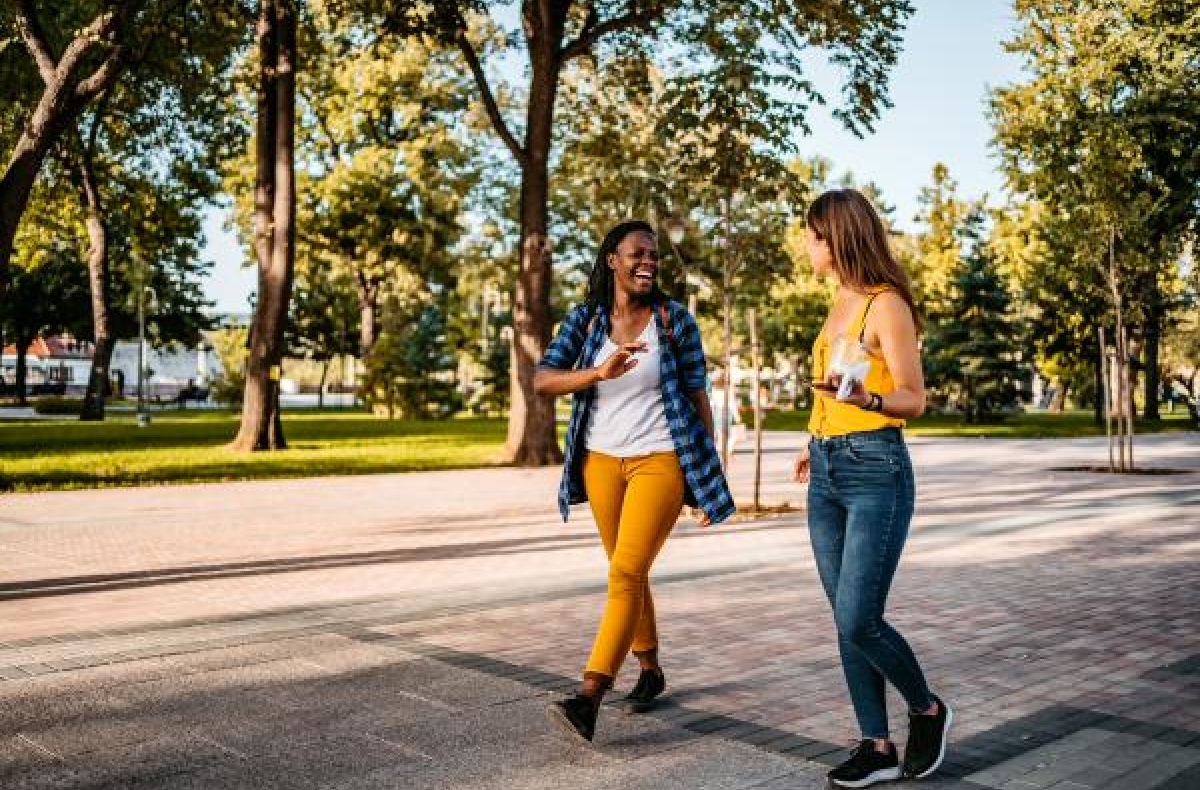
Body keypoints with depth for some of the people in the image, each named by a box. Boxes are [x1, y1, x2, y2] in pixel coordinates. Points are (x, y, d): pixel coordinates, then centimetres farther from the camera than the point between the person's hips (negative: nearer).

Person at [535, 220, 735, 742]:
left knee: (626, 573, -15)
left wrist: (711, 471, -2)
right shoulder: (584, 320, 2)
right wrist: (600, 372, -29)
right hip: (601, 461, 4)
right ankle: (650, 671, 34)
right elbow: (543, 381, -11)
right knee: (629, 574, 15)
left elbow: (696, 394, 0)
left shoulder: (675, 318, -3)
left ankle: (588, 701, -20)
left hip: (661, 460, -4)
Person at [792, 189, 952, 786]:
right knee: (847, 620, 6)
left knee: (858, 620, -10)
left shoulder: (885, 304, -10)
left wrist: (866, 398, -31)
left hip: (875, 471, -8)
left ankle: (928, 710, 16)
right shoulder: (841, 304, 14)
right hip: (827, 473, 8)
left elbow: (913, 400, -11)